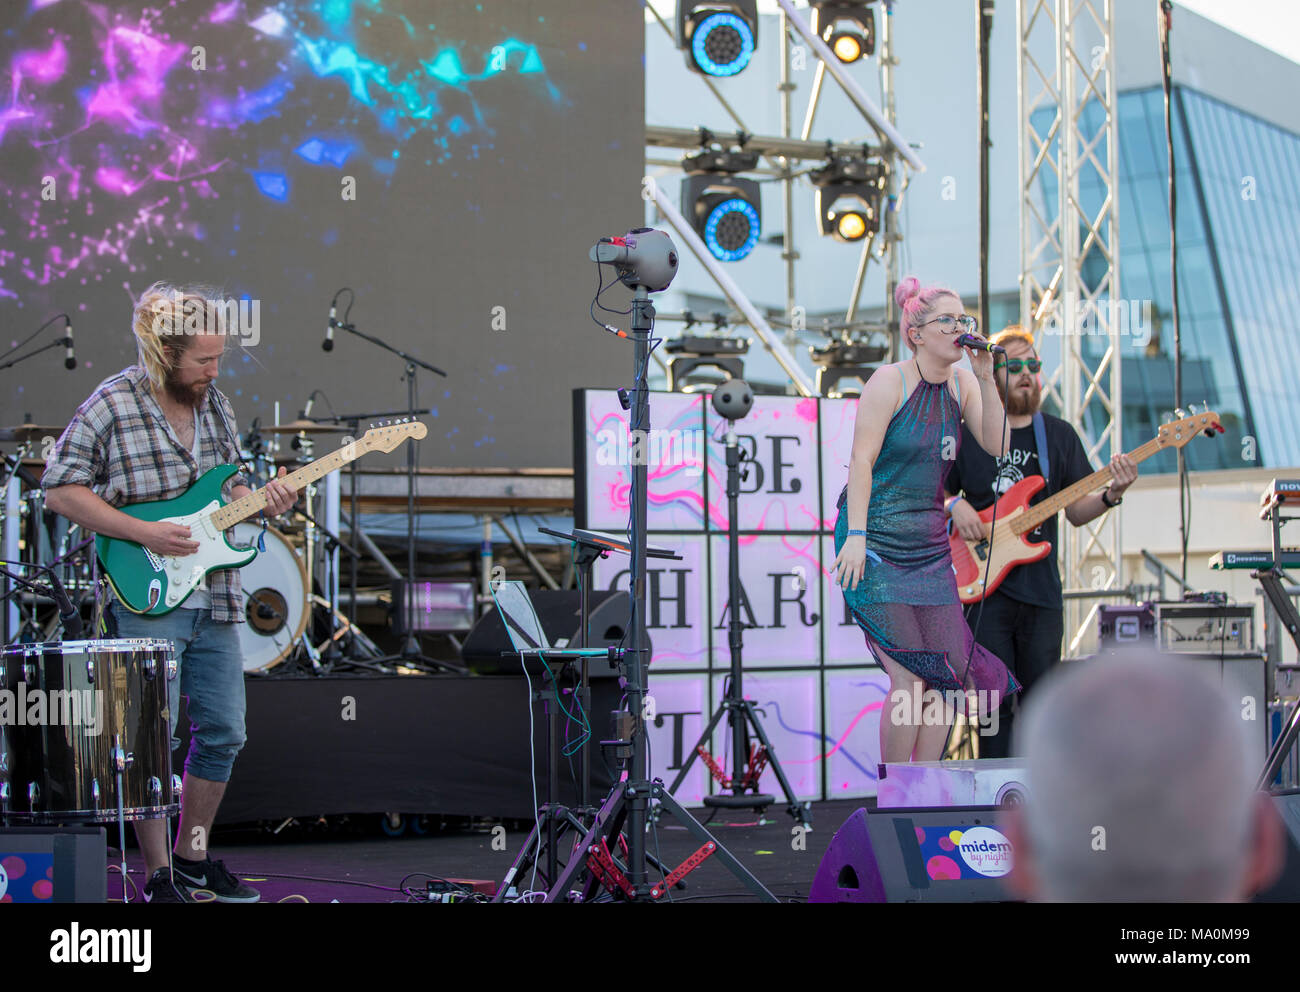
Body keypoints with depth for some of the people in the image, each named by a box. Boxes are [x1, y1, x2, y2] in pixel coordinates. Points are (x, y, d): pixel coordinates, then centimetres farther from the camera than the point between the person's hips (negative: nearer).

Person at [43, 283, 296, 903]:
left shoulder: (215, 405, 10)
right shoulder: (110, 407, -10)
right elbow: (61, 490, -10)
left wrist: (258, 501, -1)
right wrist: (143, 533, -17)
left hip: (215, 601, 7)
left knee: (224, 731, 9)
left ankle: (192, 855, 25)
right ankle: (159, 877, 5)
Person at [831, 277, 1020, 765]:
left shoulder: (962, 382, 9)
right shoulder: (889, 382, -9)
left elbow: (997, 445, 1)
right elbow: (861, 460, -12)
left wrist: (986, 378, -9)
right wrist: (856, 535, -19)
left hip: (930, 547, 7)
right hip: (877, 544, -7)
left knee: (946, 677, 2)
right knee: (911, 680, -11)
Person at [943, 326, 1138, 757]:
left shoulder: (1059, 435, 9)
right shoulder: (968, 435, 4)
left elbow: (1077, 511, 8)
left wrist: (1110, 494, -11)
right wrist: (955, 505, -10)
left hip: (1041, 588, 2)